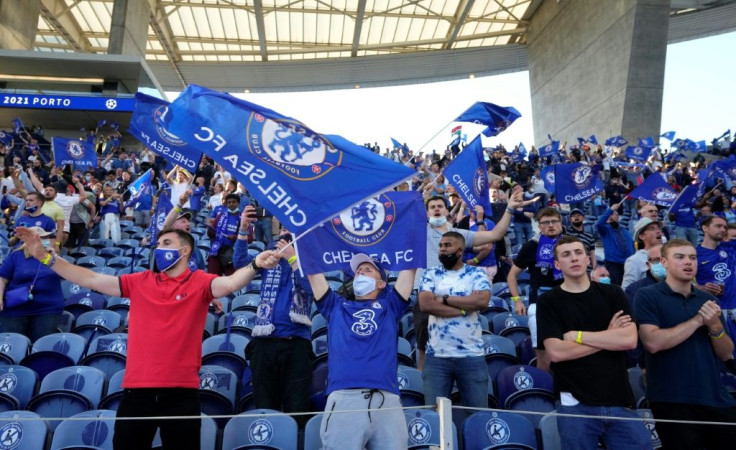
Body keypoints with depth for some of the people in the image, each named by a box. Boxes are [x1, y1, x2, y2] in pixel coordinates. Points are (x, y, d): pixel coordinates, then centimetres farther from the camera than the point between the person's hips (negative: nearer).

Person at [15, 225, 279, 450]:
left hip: (181, 389, -3)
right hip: (137, 387, 4)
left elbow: (230, 283, -20)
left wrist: (255, 266, -39)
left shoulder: (200, 282, -1)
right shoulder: (140, 282, 10)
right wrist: (45, 257, 8)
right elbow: (89, 280, 11)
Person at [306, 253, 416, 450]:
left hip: (387, 400, 0)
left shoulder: (389, 306, 23)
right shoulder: (336, 307, 24)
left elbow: (409, 267, 22)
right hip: (343, 399, 0)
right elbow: (312, 270, 24)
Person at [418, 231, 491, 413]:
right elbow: (425, 304, -10)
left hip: (472, 355, 0)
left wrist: (444, 299, -10)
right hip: (436, 356, 1)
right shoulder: (430, 274, 6)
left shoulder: (477, 273, 3)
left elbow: (482, 301, -15)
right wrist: (464, 308, -11)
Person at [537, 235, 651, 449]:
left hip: (619, 400, 2)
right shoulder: (548, 301, -1)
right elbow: (556, 352, -14)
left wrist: (577, 336, -10)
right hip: (575, 404, -2)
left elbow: (629, 339, -7)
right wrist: (608, 336, -7)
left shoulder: (612, 293, 6)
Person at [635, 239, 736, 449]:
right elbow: (653, 342, -20)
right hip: (672, 402, -5)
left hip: (716, 399, 5)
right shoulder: (647, 296, -6)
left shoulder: (707, 299, 10)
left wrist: (715, 326, -10)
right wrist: (697, 321, -15)